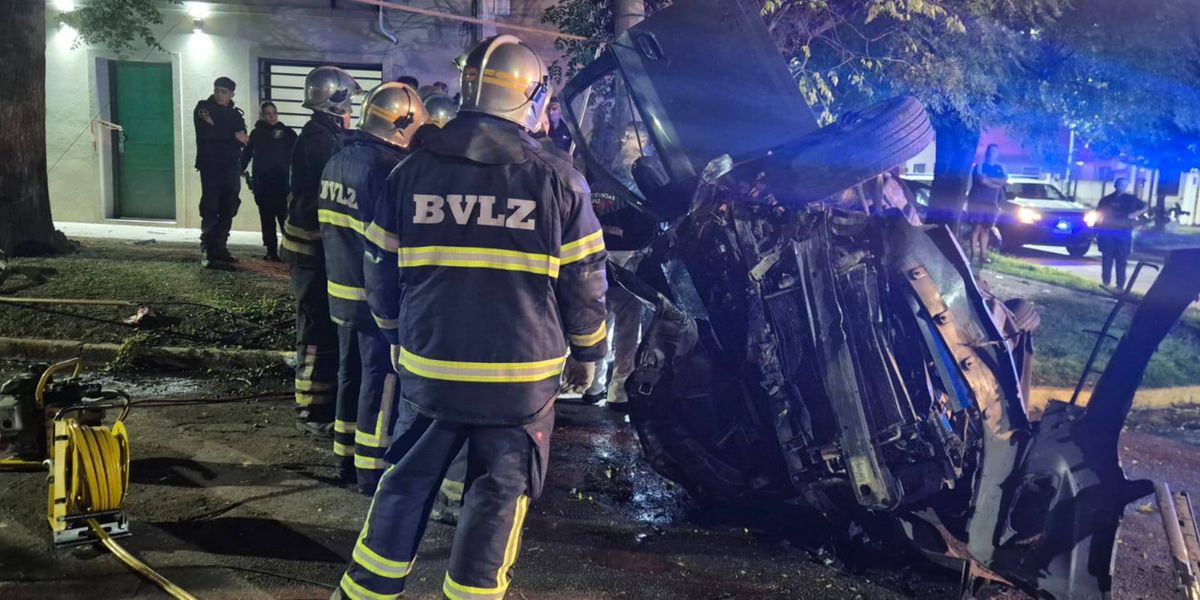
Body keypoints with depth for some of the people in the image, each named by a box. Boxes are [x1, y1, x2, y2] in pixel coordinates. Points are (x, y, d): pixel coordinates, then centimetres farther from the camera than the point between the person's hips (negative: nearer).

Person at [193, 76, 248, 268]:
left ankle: (220, 249, 13)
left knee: (227, 212, 5)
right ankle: (207, 253, -10)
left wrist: (215, 128, -14)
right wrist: (233, 136, -9)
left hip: (231, 168, 5)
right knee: (210, 211, -9)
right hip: (210, 167, -5)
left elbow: (243, 140, -1)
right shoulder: (203, 108, 3)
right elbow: (205, 135, -12)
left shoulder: (235, 114, 14)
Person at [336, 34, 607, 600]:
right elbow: (585, 281, -2)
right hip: (520, 373, -3)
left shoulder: (413, 170, 1)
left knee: (408, 483, 19)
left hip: (428, 364, 3)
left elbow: (380, 273, 8)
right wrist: (586, 351, 13)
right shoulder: (557, 179, -7)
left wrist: (401, 330, 25)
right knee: (498, 497, 10)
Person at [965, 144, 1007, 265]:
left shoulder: (1000, 168, 13)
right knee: (977, 227, -9)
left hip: (992, 203, 4)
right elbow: (982, 180, -17)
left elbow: (1005, 180, -4)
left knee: (986, 229, 3)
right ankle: (973, 254, -9)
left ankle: (983, 254, 4)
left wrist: (989, 179, -13)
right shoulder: (980, 165, 0)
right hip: (977, 201, -4)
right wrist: (998, 183, -9)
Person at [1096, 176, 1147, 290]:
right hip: (1107, 232, 0)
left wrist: (1135, 214, -1)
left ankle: (1120, 285, 2)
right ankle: (1105, 282, 6)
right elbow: (1098, 216, 7)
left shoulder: (1131, 199, 9)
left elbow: (1144, 207, 20)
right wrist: (1097, 233, 2)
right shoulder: (1106, 200, 5)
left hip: (1124, 233, 0)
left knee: (1122, 260, 0)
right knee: (1107, 259, 1)